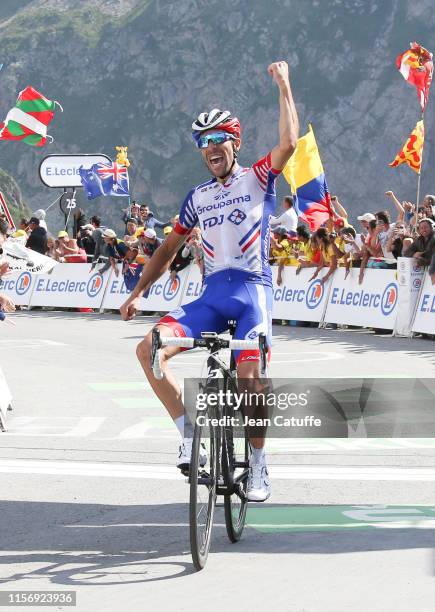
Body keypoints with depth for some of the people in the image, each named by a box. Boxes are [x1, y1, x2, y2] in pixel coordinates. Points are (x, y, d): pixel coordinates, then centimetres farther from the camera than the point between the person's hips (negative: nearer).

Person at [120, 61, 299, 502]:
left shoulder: (258, 179, 2)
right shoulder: (198, 197, 16)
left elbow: (288, 143, -17)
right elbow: (169, 248, 22)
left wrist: (283, 86, -17)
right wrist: (137, 292, 15)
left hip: (252, 291, -5)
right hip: (211, 295, 5)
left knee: (248, 377, -18)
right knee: (149, 350, -16)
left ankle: (258, 466, 3)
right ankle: (190, 437, -10)